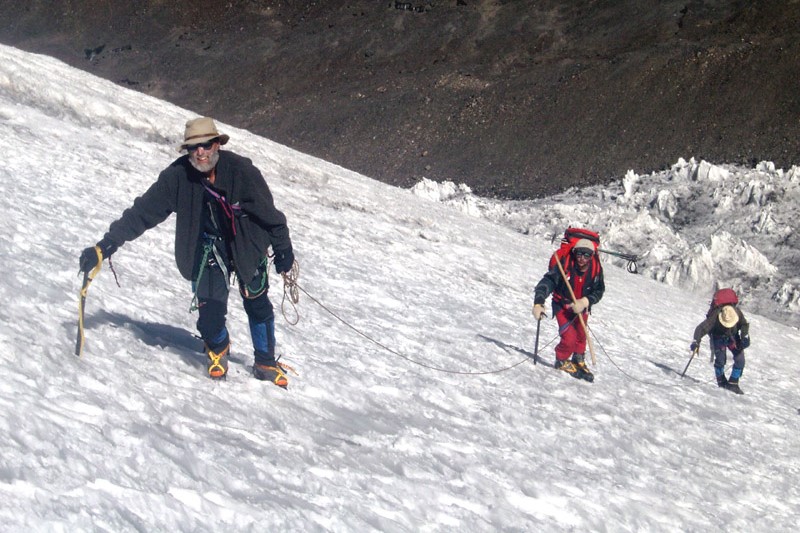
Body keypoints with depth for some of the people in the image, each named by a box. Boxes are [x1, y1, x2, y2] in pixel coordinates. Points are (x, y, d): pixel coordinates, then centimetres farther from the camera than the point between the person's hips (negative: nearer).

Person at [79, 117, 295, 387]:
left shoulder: (240, 170, -24)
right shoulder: (177, 176, -20)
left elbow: (268, 213, -11)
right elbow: (142, 212, -17)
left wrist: (283, 249, 0)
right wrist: (105, 246, -23)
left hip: (247, 245, 0)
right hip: (207, 250, 0)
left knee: (257, 305, 5)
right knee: (210, 308, -11)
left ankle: (266, 364, 30)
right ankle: (218, 349, 25)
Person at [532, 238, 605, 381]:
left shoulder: (596, 268, -19)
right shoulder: (565, 264, -30)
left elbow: (599, 290, -8)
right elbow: (547, 282, -32)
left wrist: (585, 302, -26)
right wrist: (538, 303, -45)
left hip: (581, 307, 4)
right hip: (563, 305, -4)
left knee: (581, 336, 18)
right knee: (569, 338, -14)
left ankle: (579, 362, 43)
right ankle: (562, 361, 14)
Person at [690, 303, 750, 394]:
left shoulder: (737, 312, -28)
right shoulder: (715, 317, -38)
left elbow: (744, 324, -7)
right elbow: (701, 328, -36)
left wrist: (745, 336, -20)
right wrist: (696, 341, -48)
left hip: (733, 336, 3)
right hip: (718, 337, -3)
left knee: (740, 359, -9)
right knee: (720, 359, -19)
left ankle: (733, 383, 6)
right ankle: (721, 382, 5)